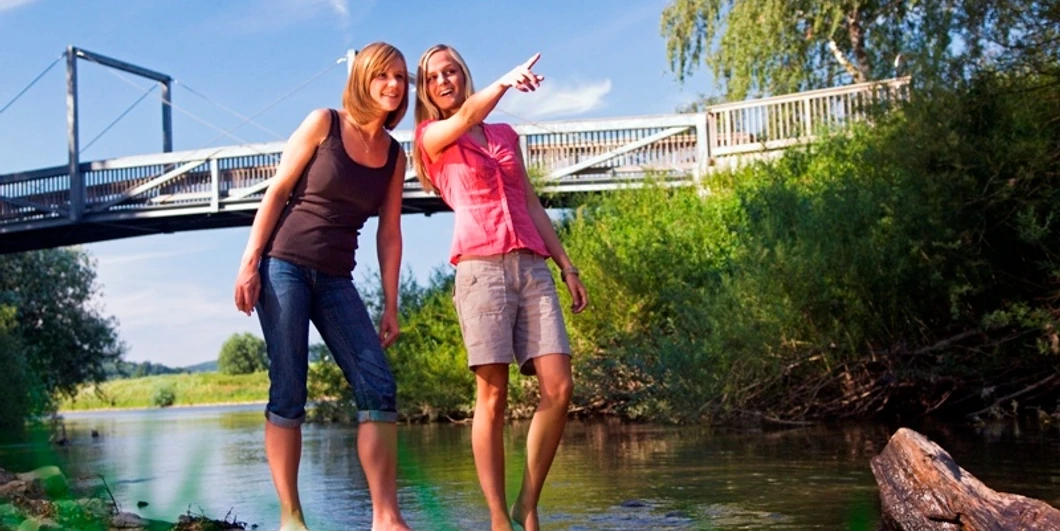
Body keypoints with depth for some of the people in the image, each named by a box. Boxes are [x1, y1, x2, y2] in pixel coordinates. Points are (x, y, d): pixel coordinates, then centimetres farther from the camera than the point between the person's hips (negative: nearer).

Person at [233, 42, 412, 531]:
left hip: (337, 280, 4)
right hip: (285, 266, -4)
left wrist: (390, 306, 5)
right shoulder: (323, 123, -1)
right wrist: (249, 261, -9)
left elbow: (389, 233, 9)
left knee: (379, 386, -9)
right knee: (288, 393, -7)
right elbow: (277, 192, -2)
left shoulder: (395, 155, 10)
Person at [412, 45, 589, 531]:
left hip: (532, 267, 4)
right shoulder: (431, 135, 9)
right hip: (481, 267, -4)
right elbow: (466, 116, -14)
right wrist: (505, 81, -33)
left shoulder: (506, 135, 23)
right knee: (492, 397, -8)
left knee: (558, 389, -8)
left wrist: (566, 265, 13)